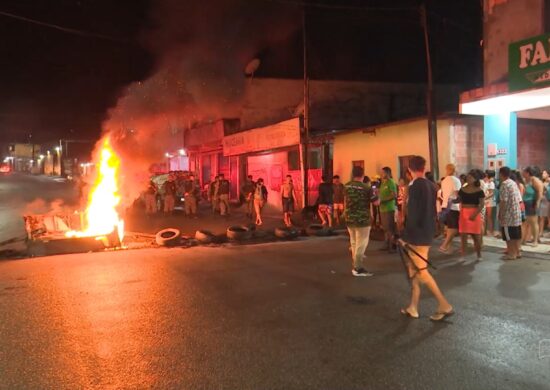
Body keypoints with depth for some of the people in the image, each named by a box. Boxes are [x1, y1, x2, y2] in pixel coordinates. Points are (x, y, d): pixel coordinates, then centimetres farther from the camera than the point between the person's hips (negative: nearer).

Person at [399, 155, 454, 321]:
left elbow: (412, 214, -20)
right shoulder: (431, 185, 8)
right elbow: (431, 210, 14)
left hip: (418, 235, -8)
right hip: (427, 233, 8)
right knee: (414, 270, 13)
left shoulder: (415, 186, -16)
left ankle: (444, 306, 3)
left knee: (421, 272, 0)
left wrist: (405, 236, -13)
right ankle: (413, 307, 18)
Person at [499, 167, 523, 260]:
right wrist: (518, 208, 19)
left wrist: (500, 213, -13)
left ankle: (511, 253, 1)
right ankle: (517, 252, 21)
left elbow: (503, 201, -18)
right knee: (516, 234, 14)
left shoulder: (504, 184, -13)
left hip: (508, 214, -9)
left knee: (508, 235, -2)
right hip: (517, 212, 9)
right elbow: (519, 199, 14)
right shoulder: (514, 183, 14)